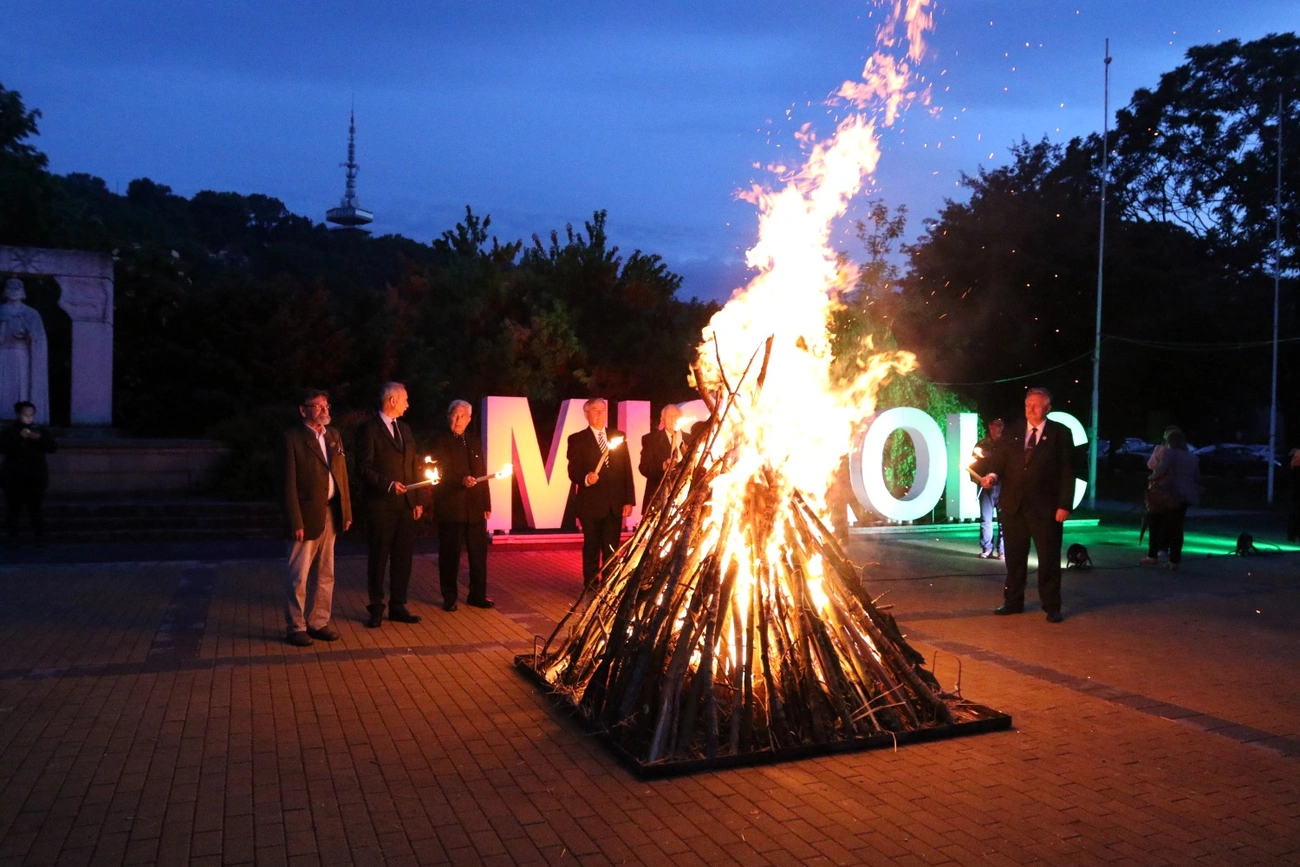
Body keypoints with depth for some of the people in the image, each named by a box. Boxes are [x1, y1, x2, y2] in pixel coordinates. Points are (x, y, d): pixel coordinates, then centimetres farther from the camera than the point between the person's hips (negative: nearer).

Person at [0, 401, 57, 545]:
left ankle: (39, 536, -1)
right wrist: (19, 438, -22)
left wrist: (40, 438, -17)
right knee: (14, 507, 1)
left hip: (35, 477, 1)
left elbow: (52, 447, 0)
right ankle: (13, 536, 9)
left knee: (35, 507, -1)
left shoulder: (39, 430, 8)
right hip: (14, 477, -1)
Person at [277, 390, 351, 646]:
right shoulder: (293, 438, -9)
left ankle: (318, 622, 23)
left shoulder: (333, 435, 11)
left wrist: (346, 510, 8)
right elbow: (288, 483, -11)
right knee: (299, 576, 3)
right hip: (307, 515, -6)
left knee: (325, 574, 13)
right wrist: (295, 522, -15)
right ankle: (296, 627, 14)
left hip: (331, 513, 6)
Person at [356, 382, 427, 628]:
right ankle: (376, 608, 13)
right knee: (378, 557, 3)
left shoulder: (404, 428, 16)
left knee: (403, 557, 9)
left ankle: (397, 605, 19)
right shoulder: (369, 428, -6)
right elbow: (364, 467, -12)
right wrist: (388, 484, -21)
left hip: (405, 504, 7)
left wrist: (418, 500, 12)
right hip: (380, 504, -6)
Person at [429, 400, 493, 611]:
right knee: (450, 554, 3)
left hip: (475, 508, 5)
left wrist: (486, 504, 11)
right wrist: (461, 480, -29)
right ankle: (449, 598, 14)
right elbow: (441, 473, -12)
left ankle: (477, 595, 20)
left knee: (478, 553, 8)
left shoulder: (473, 443, 16)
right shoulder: (440, 441, -2)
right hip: (450, 508, -5)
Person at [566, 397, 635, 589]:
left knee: (612, 549, 6)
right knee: (591, 548, 6)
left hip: (615, 503, 3)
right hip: (590, 503, -2)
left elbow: (627, 470, 8)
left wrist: (629, 500, 2)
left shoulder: (619, 436, 10)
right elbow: (573, 471, -5)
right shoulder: (577, 439, 1)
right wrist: (586, 478, -27)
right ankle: (591, 587, 16)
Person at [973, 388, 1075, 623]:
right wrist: (992, 474, -15)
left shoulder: (1060, 433, 0)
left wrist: (1065, 505, -10)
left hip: (1045, 507, -3)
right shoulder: (1012, 432, 9)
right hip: (1013, 505, 3)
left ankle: (1051, 607, 14)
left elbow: (1067, 471, -3)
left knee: (1049, 558, 3)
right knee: (1014, 556, 10)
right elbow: (998, 459, 9)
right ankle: (1013, 602, 21)